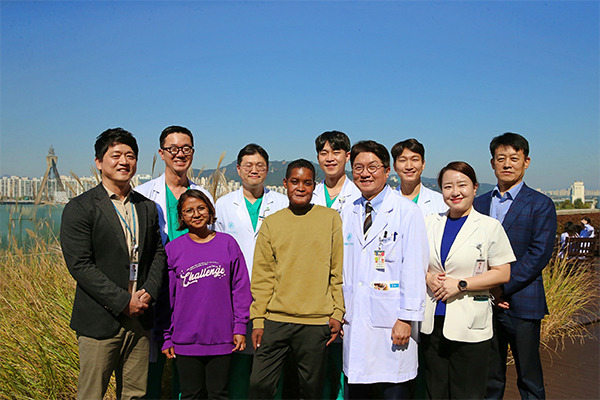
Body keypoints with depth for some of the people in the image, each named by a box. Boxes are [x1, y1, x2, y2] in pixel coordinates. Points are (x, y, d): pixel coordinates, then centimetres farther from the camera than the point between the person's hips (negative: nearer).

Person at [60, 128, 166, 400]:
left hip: (140, 317, 5)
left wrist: (149, 292, -6)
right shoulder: (79, 209, -6)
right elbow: (79, 265, -13)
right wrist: (123, 302, -15)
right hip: (100, 321, -4)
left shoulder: (147, 208, 11)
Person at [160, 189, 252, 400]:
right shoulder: (172, 249, 1)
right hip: (186, 340, 0)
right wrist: (166, 337, 3)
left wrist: (240, 327, 0)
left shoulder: (227, 243, 1)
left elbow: (240, 288, 3)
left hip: (221, 337, 0)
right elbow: (166, 297, 4)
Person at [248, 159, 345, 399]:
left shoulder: (331, 219, 4)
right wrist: (257, 319, 2)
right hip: (275, 320, 1)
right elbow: (261, 277, 6)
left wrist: (337, 314, -1)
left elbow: (338, 272, 4)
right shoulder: (271, 223, 7)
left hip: (316, 322, -1)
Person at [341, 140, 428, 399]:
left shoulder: (407, 211, -4)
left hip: (392, 325, -4)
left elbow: (414, 269, -8)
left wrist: (406, 318, -13)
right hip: (355, 322, 5)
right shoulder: (348, 215, 12)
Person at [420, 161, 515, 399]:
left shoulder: (490, 226, -2)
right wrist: (428, 278, -6)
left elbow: (502, 273, -5)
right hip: (431, 323, 3)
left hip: (469, 326, -3)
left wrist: (460, 284, -14)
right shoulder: (429, 223, 9)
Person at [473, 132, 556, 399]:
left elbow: (539, 254, -10)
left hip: (521, 303, -3)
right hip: (484, 302, 4)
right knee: (489, 377, 13)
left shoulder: (541, 204, -1)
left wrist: (503, 287, -15)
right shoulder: (478, 203, 11)